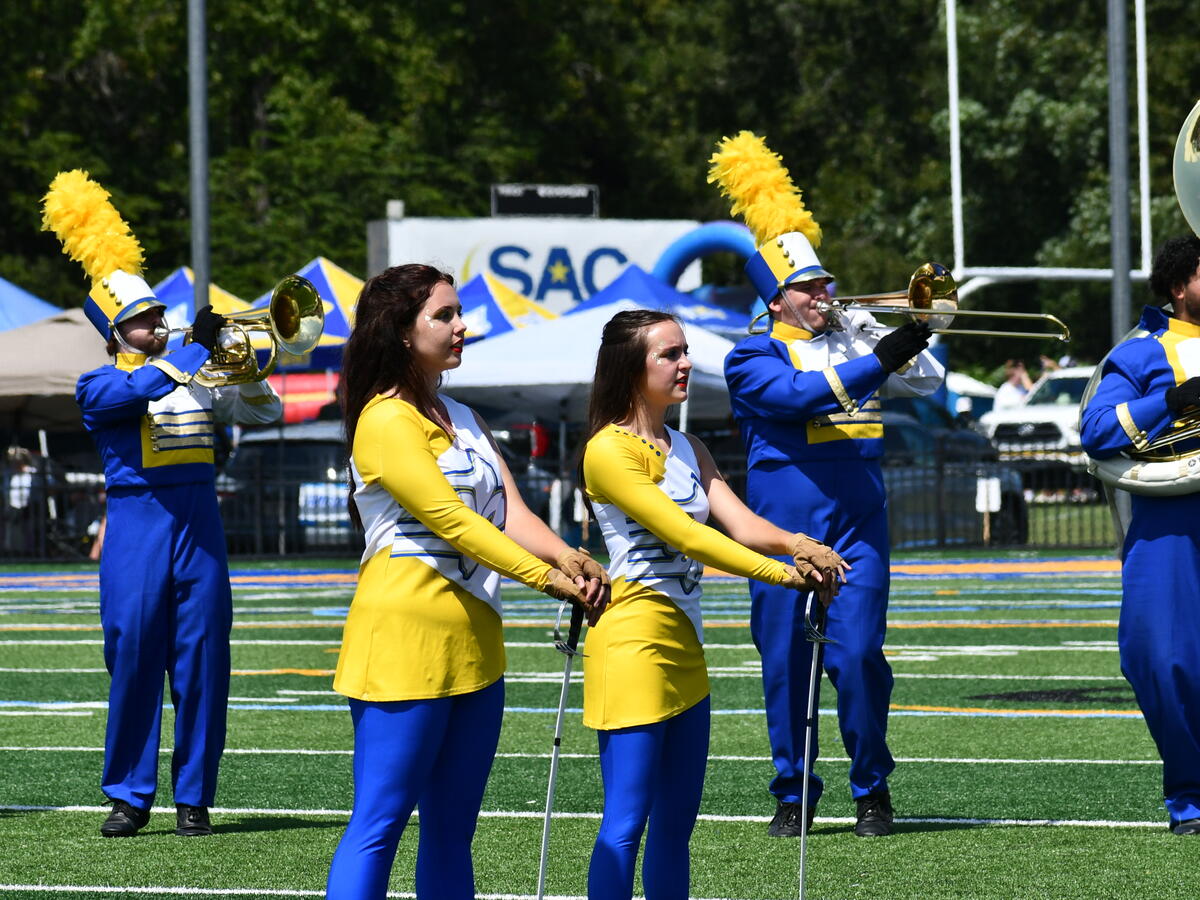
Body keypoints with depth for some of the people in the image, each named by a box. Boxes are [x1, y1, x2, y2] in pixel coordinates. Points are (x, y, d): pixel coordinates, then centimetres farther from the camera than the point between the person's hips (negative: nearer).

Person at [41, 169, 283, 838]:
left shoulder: (199, 375, 17)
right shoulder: (99, 385, 3)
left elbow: (267, 411, 16)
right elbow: (140, 389, -18)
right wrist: (197, 352, -23)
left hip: (198, 524, 3)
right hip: (137, 524, -3)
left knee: (202, 661, 0)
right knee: (134, 658, -4)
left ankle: (194, 798, 5)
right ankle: (130, 796, 4)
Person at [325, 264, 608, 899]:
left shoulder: (461, 419, 17)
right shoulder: (385, 422, -10)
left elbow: (509, 513, 7)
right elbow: (451, 520, -17)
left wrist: (566, 556, -13)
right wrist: (547, 576, -20)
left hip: (474, 643, 9)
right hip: (405, 638, -9)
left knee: (452, 828, 9)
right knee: (379, 823, -10)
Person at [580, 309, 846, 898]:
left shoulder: (686, 449, 16)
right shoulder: (609, 451, -11)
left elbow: (741, 524, 3)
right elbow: (684, 535, -19)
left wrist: (794, 543, -19)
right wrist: (785, 574, -22)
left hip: (684, 644, 9)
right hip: (633, 644, -9)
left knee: (676, 822, 11)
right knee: (626, 823, -11)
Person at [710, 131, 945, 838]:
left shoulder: (852, 336, 14)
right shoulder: (754, 358, 1)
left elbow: (926, 383, 17)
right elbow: (798, 394, -19)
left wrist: (918, 327, 1)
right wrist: (877, 361, -24)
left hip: (857, 526, 2)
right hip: (783, 527, -2)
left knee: (858, 655, -7)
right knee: (786, 661, 2)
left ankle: (872, 788, 5)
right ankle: (794, 792, 14)